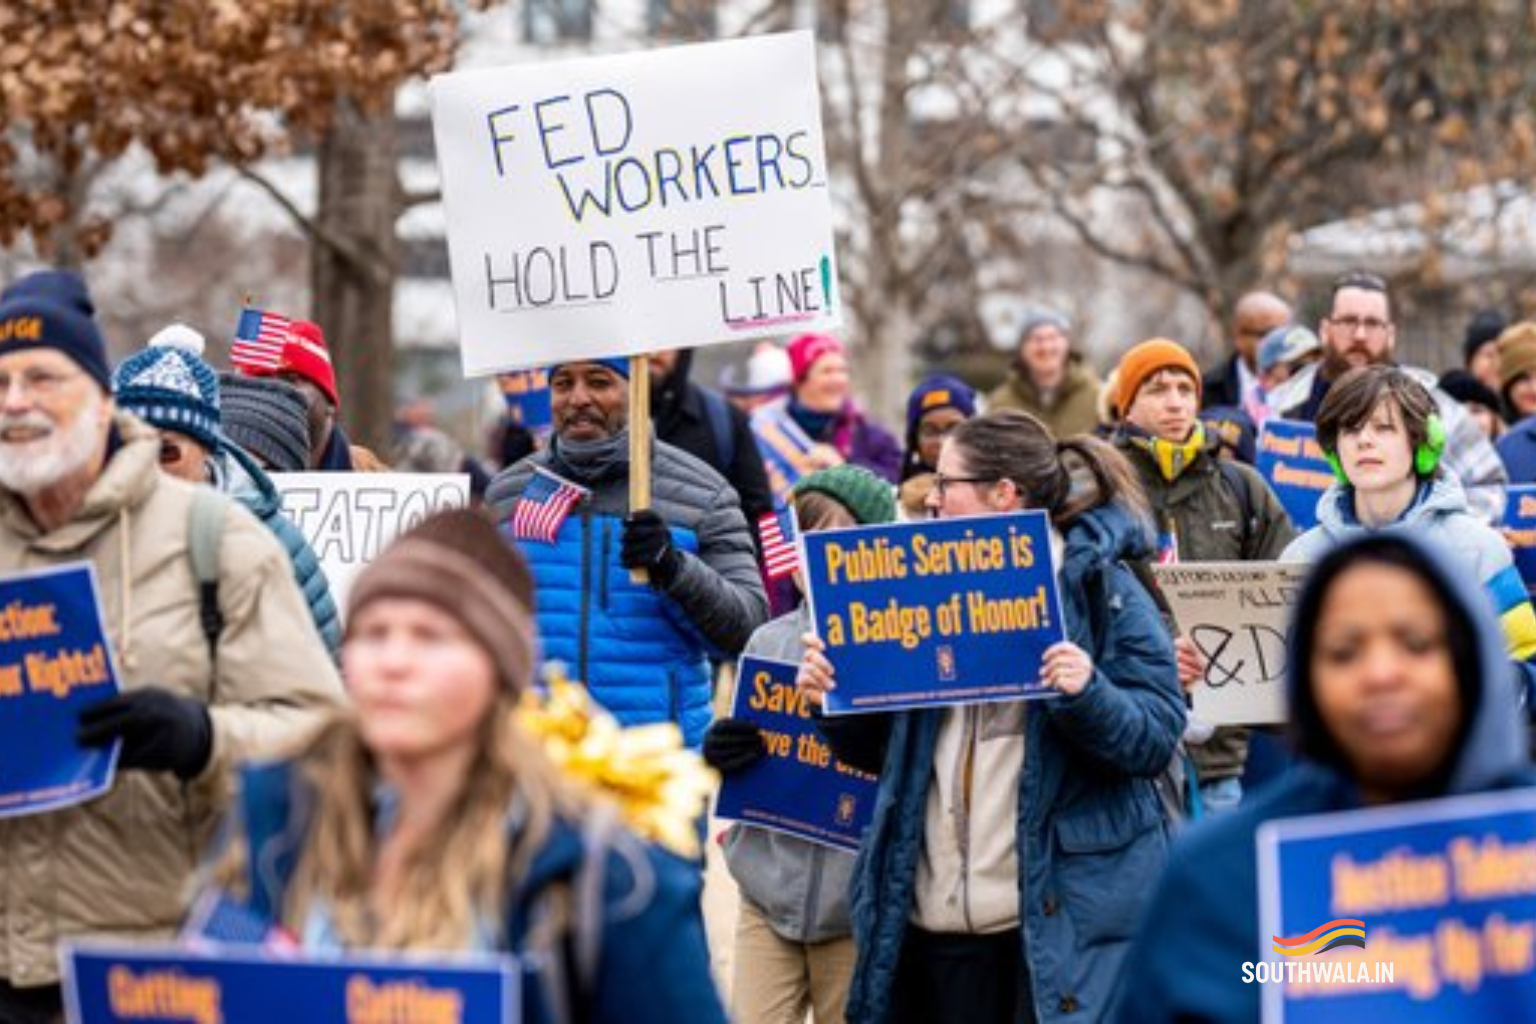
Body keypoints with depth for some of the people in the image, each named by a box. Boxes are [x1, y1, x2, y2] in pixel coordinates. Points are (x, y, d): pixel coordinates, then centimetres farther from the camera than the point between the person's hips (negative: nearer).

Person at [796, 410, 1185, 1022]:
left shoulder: (1101, 587, -2)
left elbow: (1156, 738, -8)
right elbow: (882, 749, 18)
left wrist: (1086, 696, -26)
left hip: (1060, 913, -5)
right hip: (938, 914, 5)